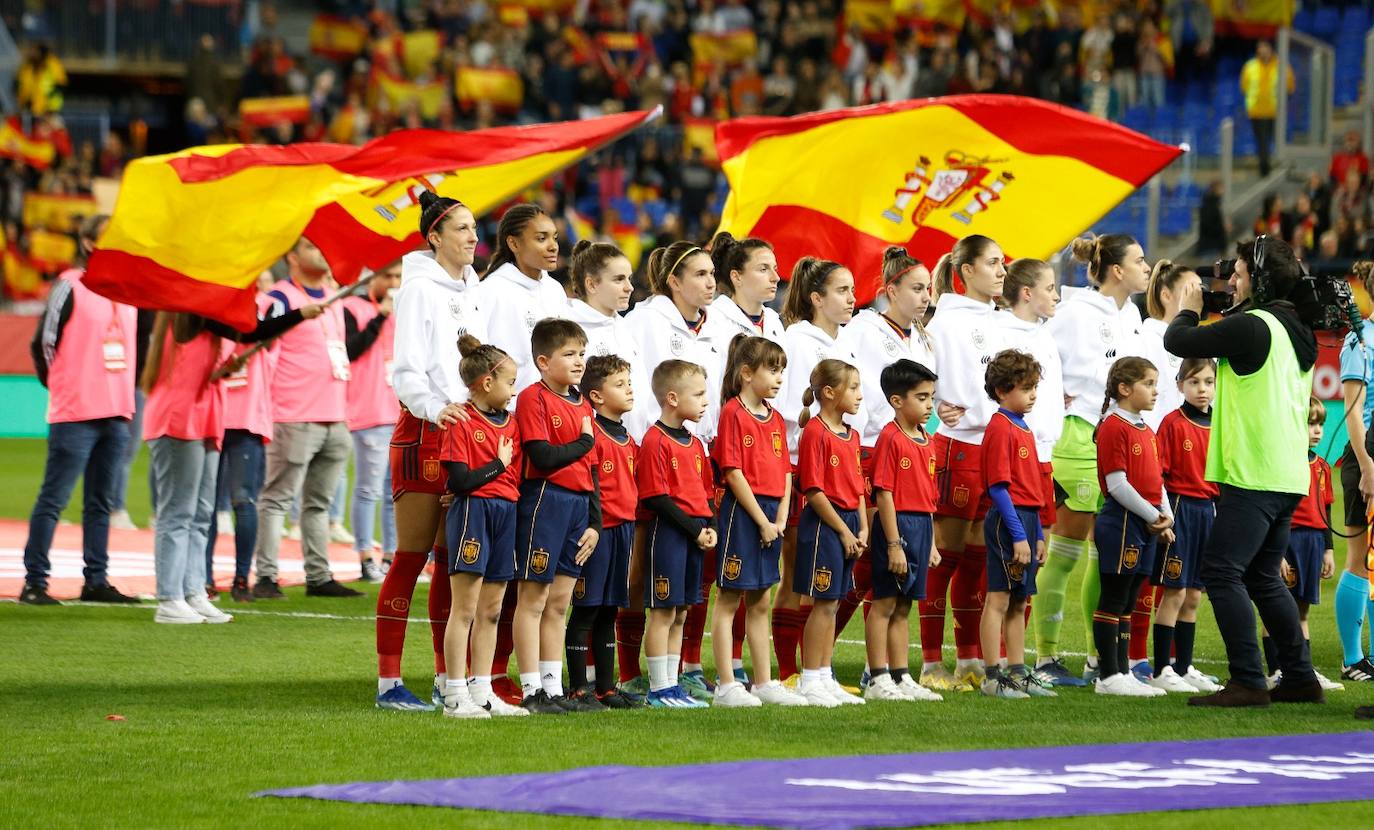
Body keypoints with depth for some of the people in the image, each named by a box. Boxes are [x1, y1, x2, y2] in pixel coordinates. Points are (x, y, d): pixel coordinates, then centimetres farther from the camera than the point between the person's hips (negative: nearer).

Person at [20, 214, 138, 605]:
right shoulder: (70, 286, -7)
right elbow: (43, 344, -7)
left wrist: (123, 395, 16)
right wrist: (61, 388, 2)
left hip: (117, 412, 7)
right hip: (75, 413, -7)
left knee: (101, 502, 9)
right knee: (53, 499, -4)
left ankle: (96, 580, 14)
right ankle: (34, 582, -2)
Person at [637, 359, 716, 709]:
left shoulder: (694, 443, 15)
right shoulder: (656, 441, -11)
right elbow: (656, 498, -16)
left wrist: (710, 526, 2)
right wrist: (694, 529, -16)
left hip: (695, 533, 8)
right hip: (667, 532, -8)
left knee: (680, 613, 11)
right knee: (663, 612, -4)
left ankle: (672, 684, 16)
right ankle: (659, 689, -1)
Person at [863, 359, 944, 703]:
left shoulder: (925, 441, 14)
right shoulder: (891, 438, -12)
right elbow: (884, 494, -16)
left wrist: (931, 543, 17)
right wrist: (893, 544, -19)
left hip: (921, 526, 8)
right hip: (897, 524, -8)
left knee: (903, 607, 13)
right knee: (884, 604, -3)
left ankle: (902, 678, 18)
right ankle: (879, 681, 0)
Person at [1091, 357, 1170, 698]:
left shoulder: (1146, 431, 18)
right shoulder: (1113, 427, -11)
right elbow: (1117, 484, -16)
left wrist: (1166, 518, 8)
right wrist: (1152, 516, -14)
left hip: (1146, 525, 9)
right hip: (1121, 522, -9)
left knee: (1127, 604, 11)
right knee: (1113, 601, -4)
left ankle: (1122, 674, 15)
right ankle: (1109, 676, -2)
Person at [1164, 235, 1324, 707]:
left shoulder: (1251, 326, -14)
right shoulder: (1297, 330, 14)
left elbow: (1177, 341, -10)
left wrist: (1189, 311, 10)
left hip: (1254, 476, -9)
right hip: (1289, 476, 9)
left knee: (1222, 572, -8)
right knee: (1263, 577, 18)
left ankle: (1248, 683, -13)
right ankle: (1300, 680, 19)